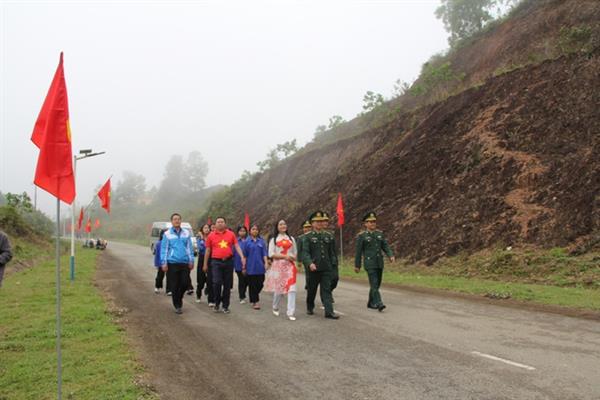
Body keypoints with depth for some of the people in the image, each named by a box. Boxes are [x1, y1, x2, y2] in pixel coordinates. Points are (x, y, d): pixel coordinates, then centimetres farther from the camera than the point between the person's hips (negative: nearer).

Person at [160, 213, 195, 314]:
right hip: (172, 263, -2)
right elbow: (164, 249, 1)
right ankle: (177, 306, 14)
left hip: (185, 263, 2)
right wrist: (164, 263, -5)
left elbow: (190, 248, 9)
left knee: (185, 283, 1)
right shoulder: (167, 234, 1)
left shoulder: (186, 233, 7)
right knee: (174, 286, 1)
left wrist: (191, 261, 3)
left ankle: (179, 297, 30)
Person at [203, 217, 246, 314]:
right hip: (216, 262, -1)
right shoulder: (211, 235, 4)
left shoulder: (231, 234, 6)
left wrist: (242, 257, -9)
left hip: (228, 262, 2)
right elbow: (208, 250, 9)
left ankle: (225, 306, 16)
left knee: (227, 285, 6)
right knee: (217, 283, -11)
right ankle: (217, 304, 8)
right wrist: (205, 264, 10)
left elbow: (237, 246, 5)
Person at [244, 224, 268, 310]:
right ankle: (255, 301, 9)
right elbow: (245, 255, 4)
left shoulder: (261, 241, 6)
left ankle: (255, 296, 29)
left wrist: (266, 263, -7)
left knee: (260, 284, 3)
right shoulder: (247, 242, 2)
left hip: (260, 267, 1)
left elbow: (264, 253, 5)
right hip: (250, 267, -1)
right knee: (252, 285, 0)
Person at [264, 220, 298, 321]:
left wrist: (292, 257, -5)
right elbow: (271, 254, -3)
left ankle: (291, 313, -10)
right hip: (278, 266, -2)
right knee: (279, 288, 4)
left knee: (291, 288, -11)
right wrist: (285, 256, -12)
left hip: (290, 266, 2)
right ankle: (275, 308, 30)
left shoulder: (291, 239, 14)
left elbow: (295, 253, 18)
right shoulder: (273, 239, 6)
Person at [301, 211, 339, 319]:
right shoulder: (307, 237, -2)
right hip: (314, 268, -2)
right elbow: (305, 252, -12)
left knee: (327, 290, -3)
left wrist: (334, 265, 9)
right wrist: (310, 263, -27)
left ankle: (329, 312, -7)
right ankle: (310, 307, 32)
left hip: (327, 268, 2)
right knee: (312, 289, 11)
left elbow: (332, 252, 13)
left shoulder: (329, 236, 10)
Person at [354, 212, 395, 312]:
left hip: (379, 264, 6)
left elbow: (385, 246, 7)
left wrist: (391, 256, -11)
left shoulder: (380, 234, 10)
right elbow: (358, 252, -2)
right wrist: (357, 266, 0)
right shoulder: (361, 236, -5)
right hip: (369, 264, -5)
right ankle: (379, 304, -21)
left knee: (376, 284, 11)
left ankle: (371, 303, 25)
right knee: (374, 284, -15)